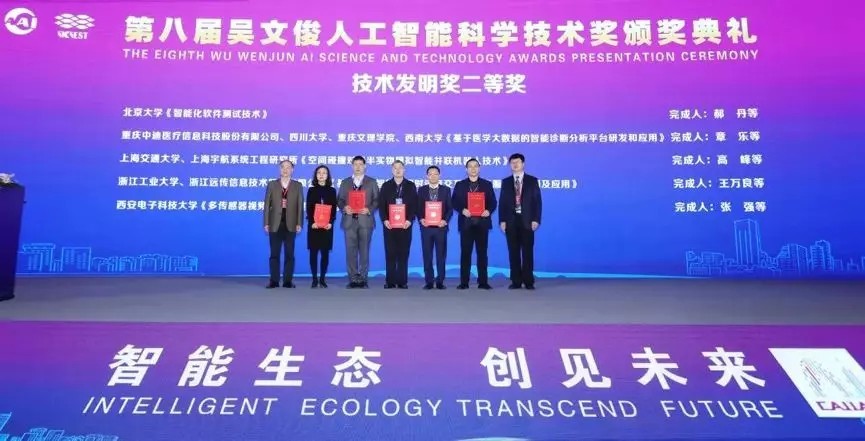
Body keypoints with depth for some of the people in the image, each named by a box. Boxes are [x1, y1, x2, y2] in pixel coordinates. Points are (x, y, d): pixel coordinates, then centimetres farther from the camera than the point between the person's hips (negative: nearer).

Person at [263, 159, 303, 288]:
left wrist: (299, 223, -6)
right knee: (274, 253, 2)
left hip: (290, 224, 0)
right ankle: (274, 281, 7)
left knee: (289, 254, 2)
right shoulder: (272, 184, 7)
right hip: (275, 224, 0)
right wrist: (266, 223, -3)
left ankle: (288, 281, 7)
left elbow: (300, 205, 2)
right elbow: (267, 205, 4)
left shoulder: (298, 185, 7)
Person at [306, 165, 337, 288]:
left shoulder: (332, 190, 8)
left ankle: (323, 278, 8)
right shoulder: (311, 190, 7)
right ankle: (314, 278, 4)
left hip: (327, 225, 0)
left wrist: (330, 222, -12)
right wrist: (312, 222, -13)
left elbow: (334, 208, 3)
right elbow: (308, 208, 1)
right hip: (314, 225, 0)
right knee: (313, 252, -1)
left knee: (325, 252, 2)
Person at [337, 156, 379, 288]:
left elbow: (376, 200, 5)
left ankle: (363, 279, 5)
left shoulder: (372, 182, 10)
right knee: (350, 251, 0)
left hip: (365, 220, -1)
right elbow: (339, 200, 11)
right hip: (349, 220, 2)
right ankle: (353, 279, 5)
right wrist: (344, 208, -9)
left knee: (364, 251, 0)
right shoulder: (345, 183, 15)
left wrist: (369, 210, -12)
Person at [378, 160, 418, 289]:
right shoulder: (386, 185, 10)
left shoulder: (411, 186, 9)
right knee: (390, 253, 0)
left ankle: (402, 281, 4)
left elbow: (414, 205, 3)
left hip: (405, 224, 0)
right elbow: (381, 204, 5)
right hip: (389, 224, 0)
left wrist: (409, 220, -10)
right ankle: (390, 281, 4)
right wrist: (385, 220, -9)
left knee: (403, 253, 0)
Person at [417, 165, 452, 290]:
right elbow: (418, 208, 6)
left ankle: (440, 281, 9)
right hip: (426, 226, 1)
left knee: (441, 255, 2)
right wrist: (421, 219, -11)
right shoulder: (421, 190, 9)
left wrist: (445, 220, -12)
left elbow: (450, 208, 3)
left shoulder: (446, 189, 7)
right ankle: (429, 281, 9)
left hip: (441, 226, -1)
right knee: (427, 255, 3)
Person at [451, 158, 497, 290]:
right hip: (466, 223, 0)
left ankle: (483, 282, 5)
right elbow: (454, 202, 4)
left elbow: (492, 202, 7)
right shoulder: (460, 185, 10)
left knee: (482, 253, 1)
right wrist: (462, 210, -14)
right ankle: (464, 282, 3)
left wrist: (489, 211, -14)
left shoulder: (487, 184, 10)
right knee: (465, 253, 0)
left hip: (482, 222, 0)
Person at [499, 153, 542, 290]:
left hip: (527, 221, -2)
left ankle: (528, 281, 4)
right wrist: (502, 220, -3)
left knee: (527, 251, -1)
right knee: (513, 252, 3)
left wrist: (536, 220, -7)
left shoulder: (532, 181, 6)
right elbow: (502, 202, 7)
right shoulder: (506, 182, 11)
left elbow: (537, 201, 2)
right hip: (511, 221, 2)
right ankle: (516, 281, 8)